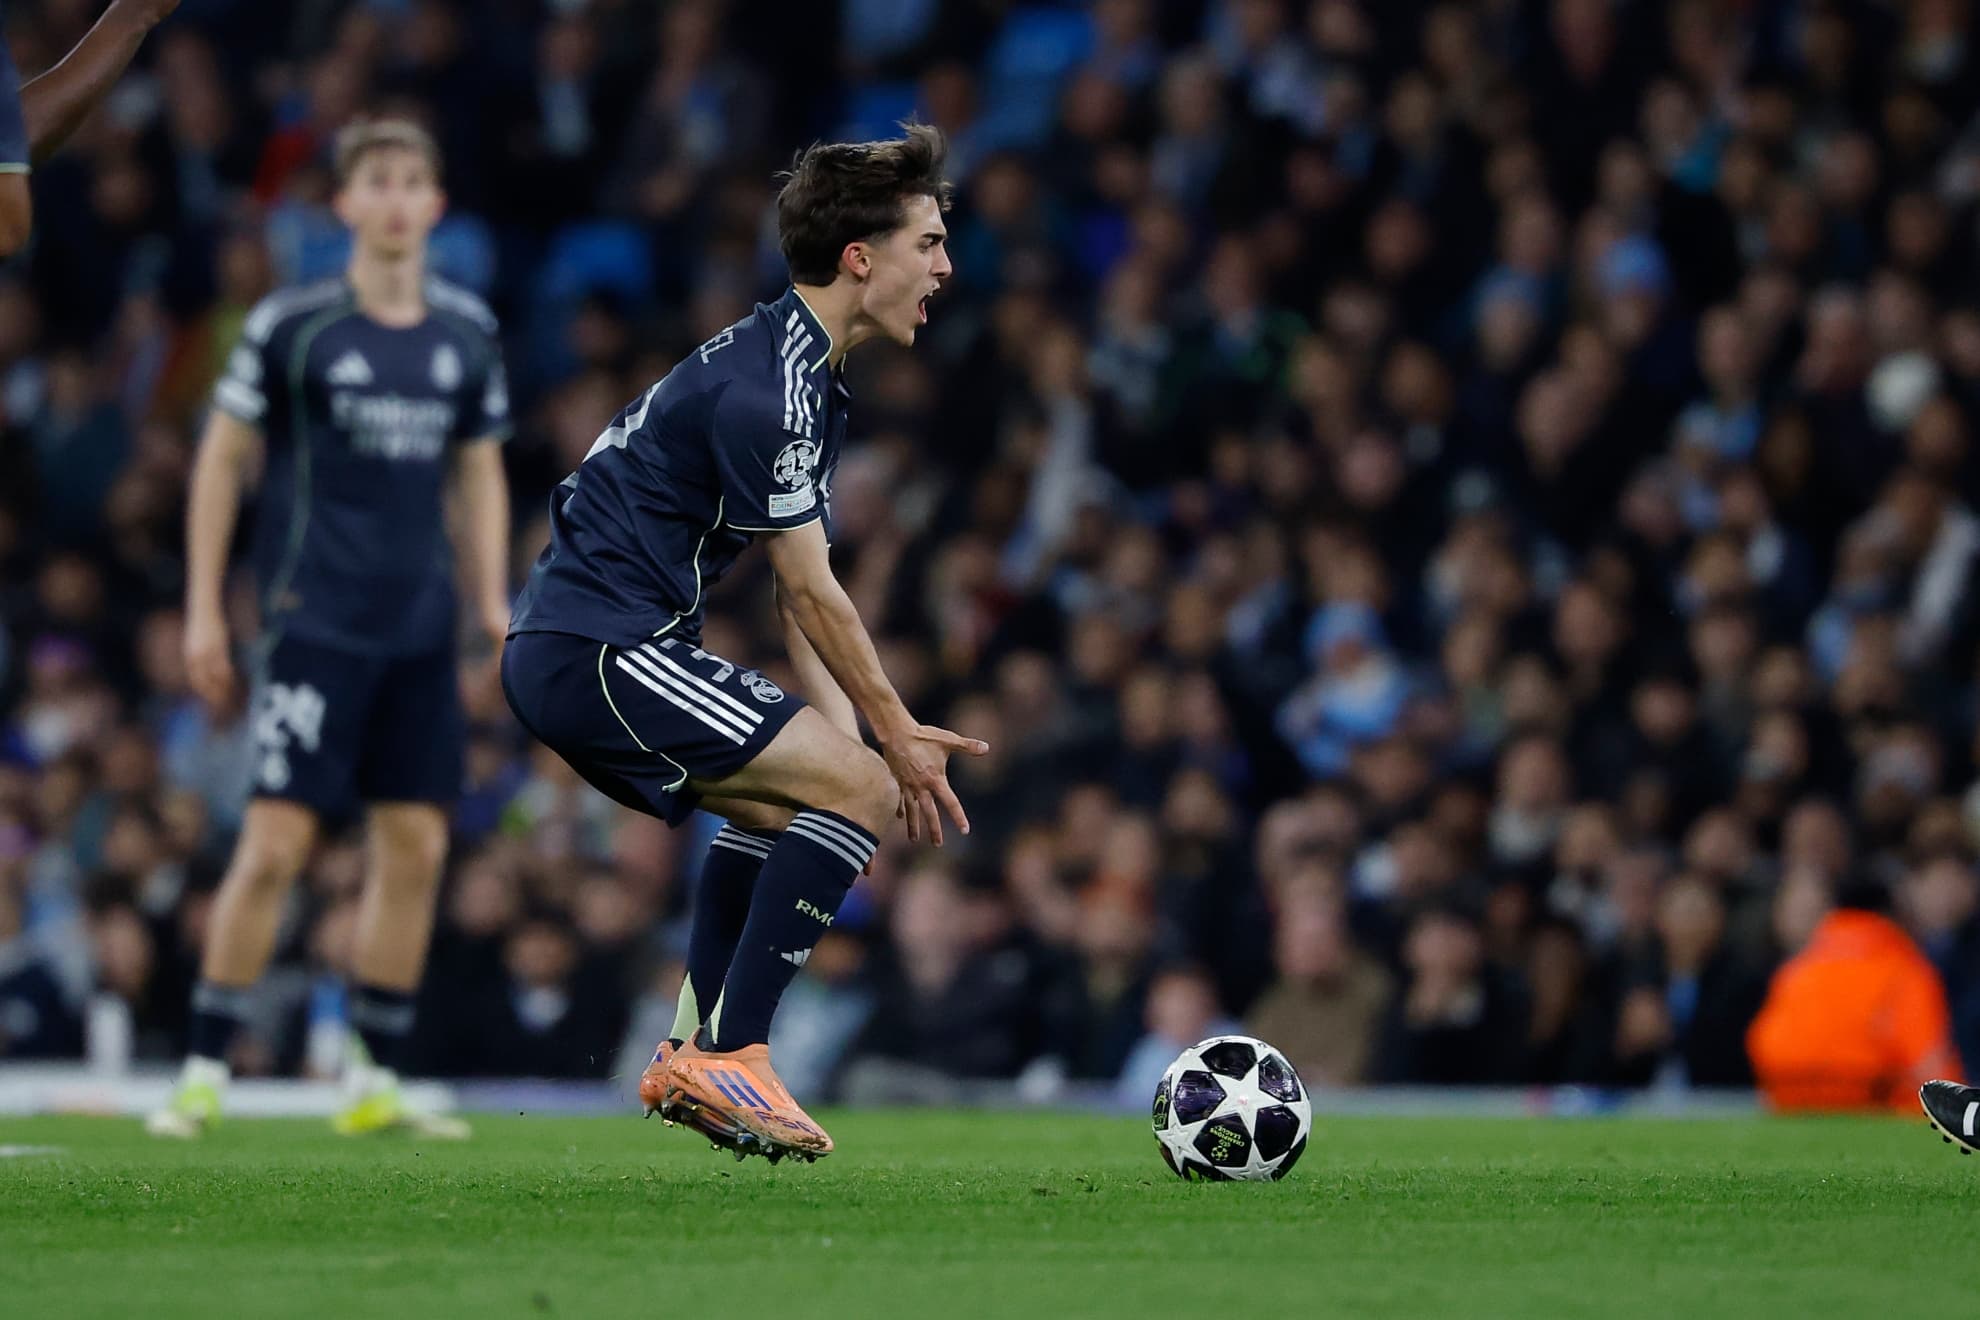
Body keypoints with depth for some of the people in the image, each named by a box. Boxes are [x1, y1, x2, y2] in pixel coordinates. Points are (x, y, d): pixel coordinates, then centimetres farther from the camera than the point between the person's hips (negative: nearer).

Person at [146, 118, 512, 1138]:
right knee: (276, 843, -11)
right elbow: (222, 457, 2)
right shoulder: (292, 325, -3)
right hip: (313, 622, -5)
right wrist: (203, 610, -2)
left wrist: (493, 599, 8)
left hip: (420, 632, 5)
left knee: (414, 848, 3)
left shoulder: (466, 333, 9)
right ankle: (203, 1074, -3)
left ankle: (372, 1082, 13)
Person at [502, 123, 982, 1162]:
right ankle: (729, 1057, -14)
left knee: (781, 802, 27)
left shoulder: (804, 374, 17)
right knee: (857, 788, -14)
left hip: (565, 653, 11)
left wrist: (857, 739, 7)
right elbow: (810, 592, -14)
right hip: (601, 651, -11)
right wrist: (896, 737, -6)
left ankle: (691, 1055, 21)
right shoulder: (767, 384, -16)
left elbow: (803, 598, 16)